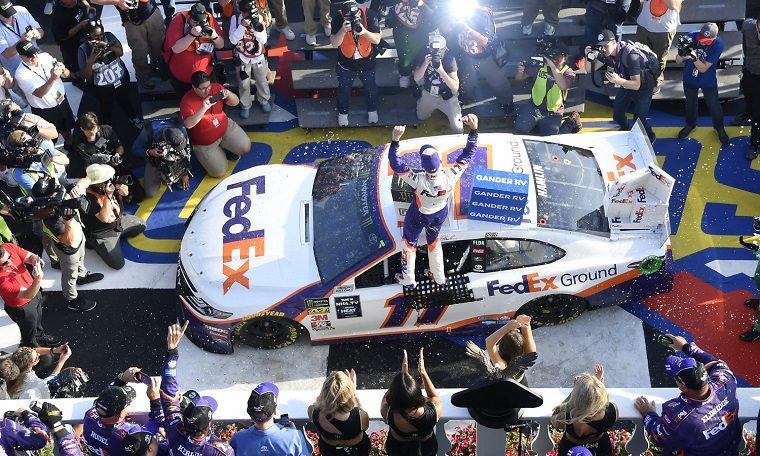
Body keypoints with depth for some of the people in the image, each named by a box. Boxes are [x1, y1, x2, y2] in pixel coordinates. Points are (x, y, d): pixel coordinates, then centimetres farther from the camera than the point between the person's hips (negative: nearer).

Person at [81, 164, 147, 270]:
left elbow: (125, 192, -2)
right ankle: (95, 244, 7)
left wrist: (119, 185, -25)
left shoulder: (108, 182, -13)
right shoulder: (89, 197, -32)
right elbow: (104, 218, -34)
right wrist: (108, 195, -40)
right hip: (102, 233, -8)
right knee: (118, 263, -16)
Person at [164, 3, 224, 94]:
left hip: (205, 74, 3)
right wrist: (192, 35, -37)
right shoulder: (179, 20, -22)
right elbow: (176, 49, -28)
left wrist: (214, 36, -26)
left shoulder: (210, 19, -12)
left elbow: (220, 45, -4)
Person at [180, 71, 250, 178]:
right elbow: (188, 124, -39)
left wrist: (229, 94, -29)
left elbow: (235, 102, -5)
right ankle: (220, 151, 21)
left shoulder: (215, 88, -12)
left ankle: (226, 148, 18)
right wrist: (203, 109, -50)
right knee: (219, 172, -11)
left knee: (245, 147, -15)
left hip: (226, 127, 4)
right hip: (204, 143, -4)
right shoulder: (187, 101, -25)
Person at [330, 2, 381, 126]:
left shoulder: (369, 15, -24)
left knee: (370, 87, 24)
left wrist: (364, 31, -42)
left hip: (367, 61, 1)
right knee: (344, 89, 21)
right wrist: (343, 30, -43)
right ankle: (343, 113, 47)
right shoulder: (338, 18, -25)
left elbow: (377, 39, -22)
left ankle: (372, 110, 51)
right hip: (346, 63, -1)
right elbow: (334, 44, -25)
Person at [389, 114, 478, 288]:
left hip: (419, 216, -3)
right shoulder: (450, 177, -38)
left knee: (410, 242, 26)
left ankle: (408, 279, 45)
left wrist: (395, 140, -42)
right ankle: (439, 277, 51)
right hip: (440, 214, 3)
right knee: (433, 240, 32)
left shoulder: (419, 180, -45)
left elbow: (396, 164, -38)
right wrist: (473, 129, -25)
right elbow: (467, 154, -26)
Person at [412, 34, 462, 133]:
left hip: (447, 97, -4)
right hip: (428, 94, 4)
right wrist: (426, 63, -34)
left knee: (457, 128, -16)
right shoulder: (425, 57, -15)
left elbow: (455, 87, -31)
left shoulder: (450, 59, -25)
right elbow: (416, 78, -19)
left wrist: (441, 70, -42)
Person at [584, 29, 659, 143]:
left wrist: (618, 81, -55)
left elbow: (636, 85, -37)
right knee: (617, 114, 10)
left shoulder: (630, 55, -37)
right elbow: (590, 69, -9)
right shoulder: (607, 52, -15)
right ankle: (625, 129, 44)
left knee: (638, 119, -12)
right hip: (627, 81, 7)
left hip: (643, 85, -7)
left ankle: (650, 137, 20)